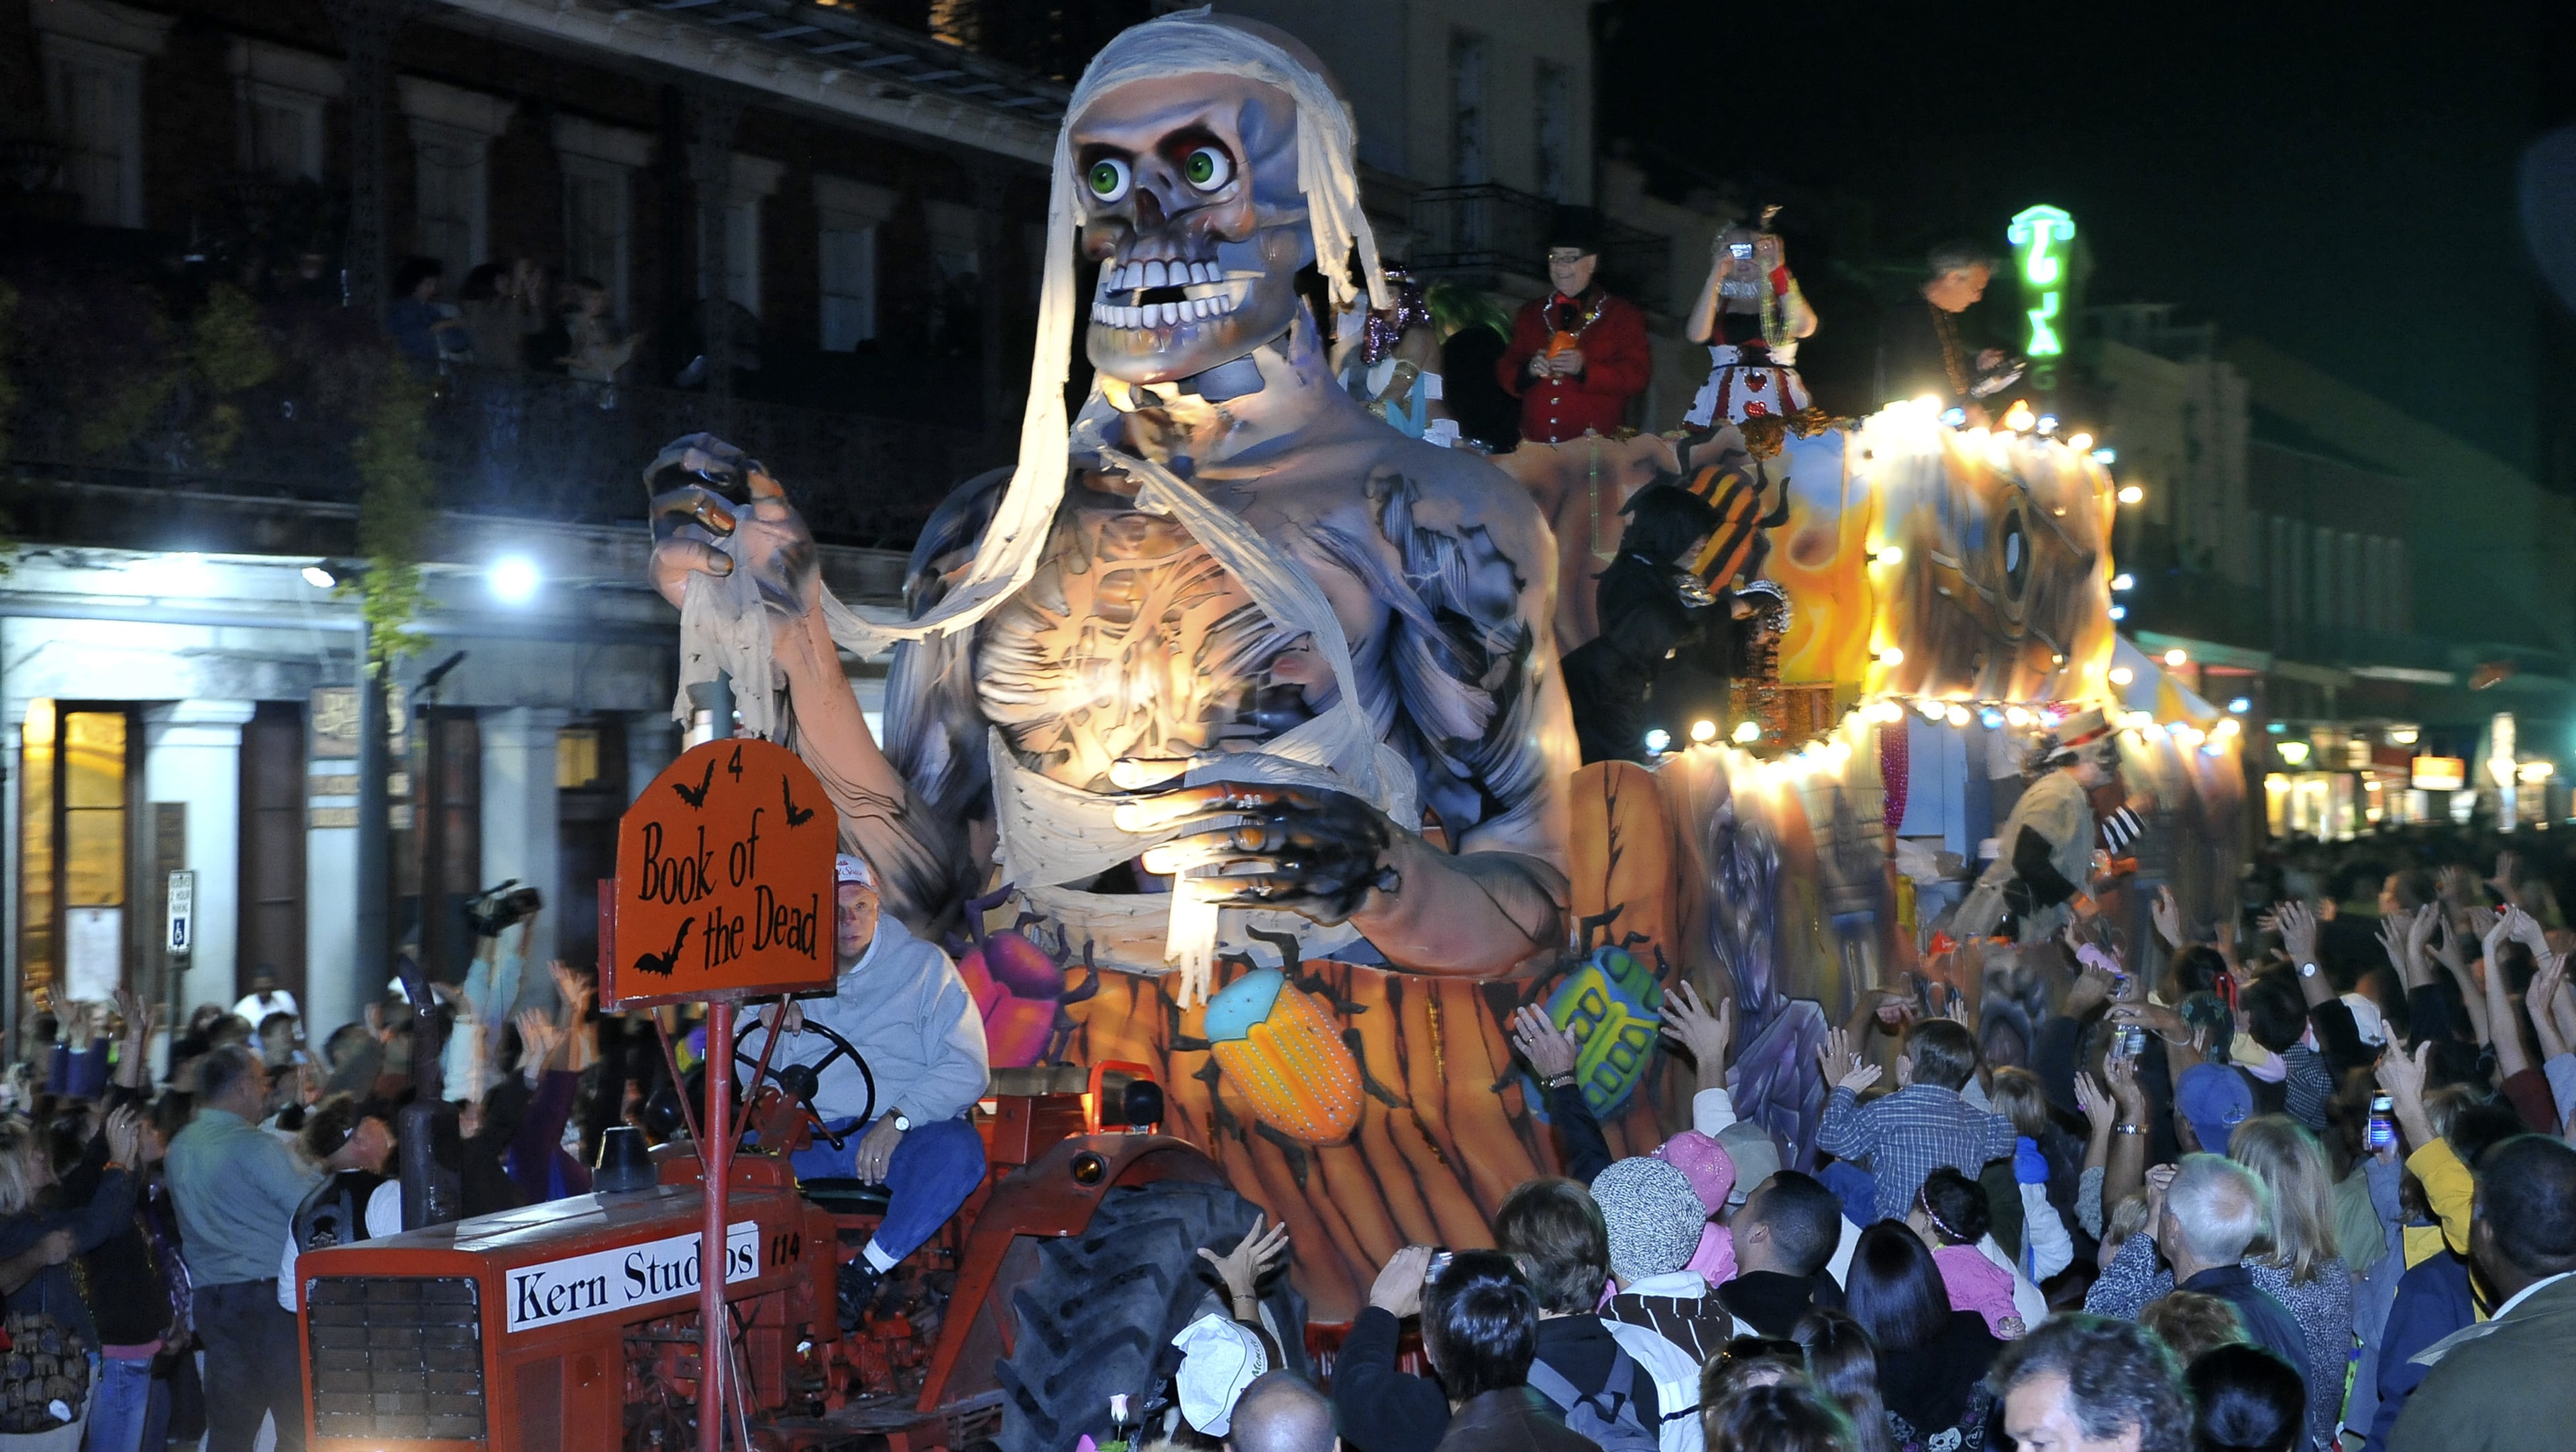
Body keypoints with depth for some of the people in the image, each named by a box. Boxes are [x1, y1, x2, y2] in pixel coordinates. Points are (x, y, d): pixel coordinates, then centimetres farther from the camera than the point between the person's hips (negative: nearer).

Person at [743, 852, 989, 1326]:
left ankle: (866, 1272, -27)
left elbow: (967, 1069, -4)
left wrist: (896, 1121, -17)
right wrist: (771, 1029, -8)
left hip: (899, 1136, -2)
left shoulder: (924, 966, 6)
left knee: (958, 1149, -36)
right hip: (803, 1136, 2)